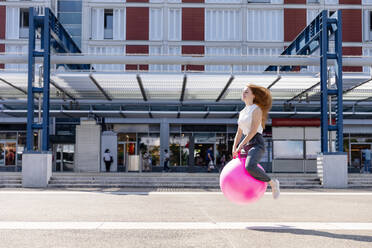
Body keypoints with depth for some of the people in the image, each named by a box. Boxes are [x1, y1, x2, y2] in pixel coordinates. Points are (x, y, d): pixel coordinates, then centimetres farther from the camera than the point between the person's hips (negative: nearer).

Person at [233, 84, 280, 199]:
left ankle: (272, 183, -13)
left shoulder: (257, 109, -5)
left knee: (250, 167, -34)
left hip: (256, 143, -9)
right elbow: (239, 133, 20)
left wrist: (240, 146, -17)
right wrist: (234, 149, 8)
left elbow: (253, 130, -15)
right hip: (246, 145, 9)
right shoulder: (242, 112, 19)